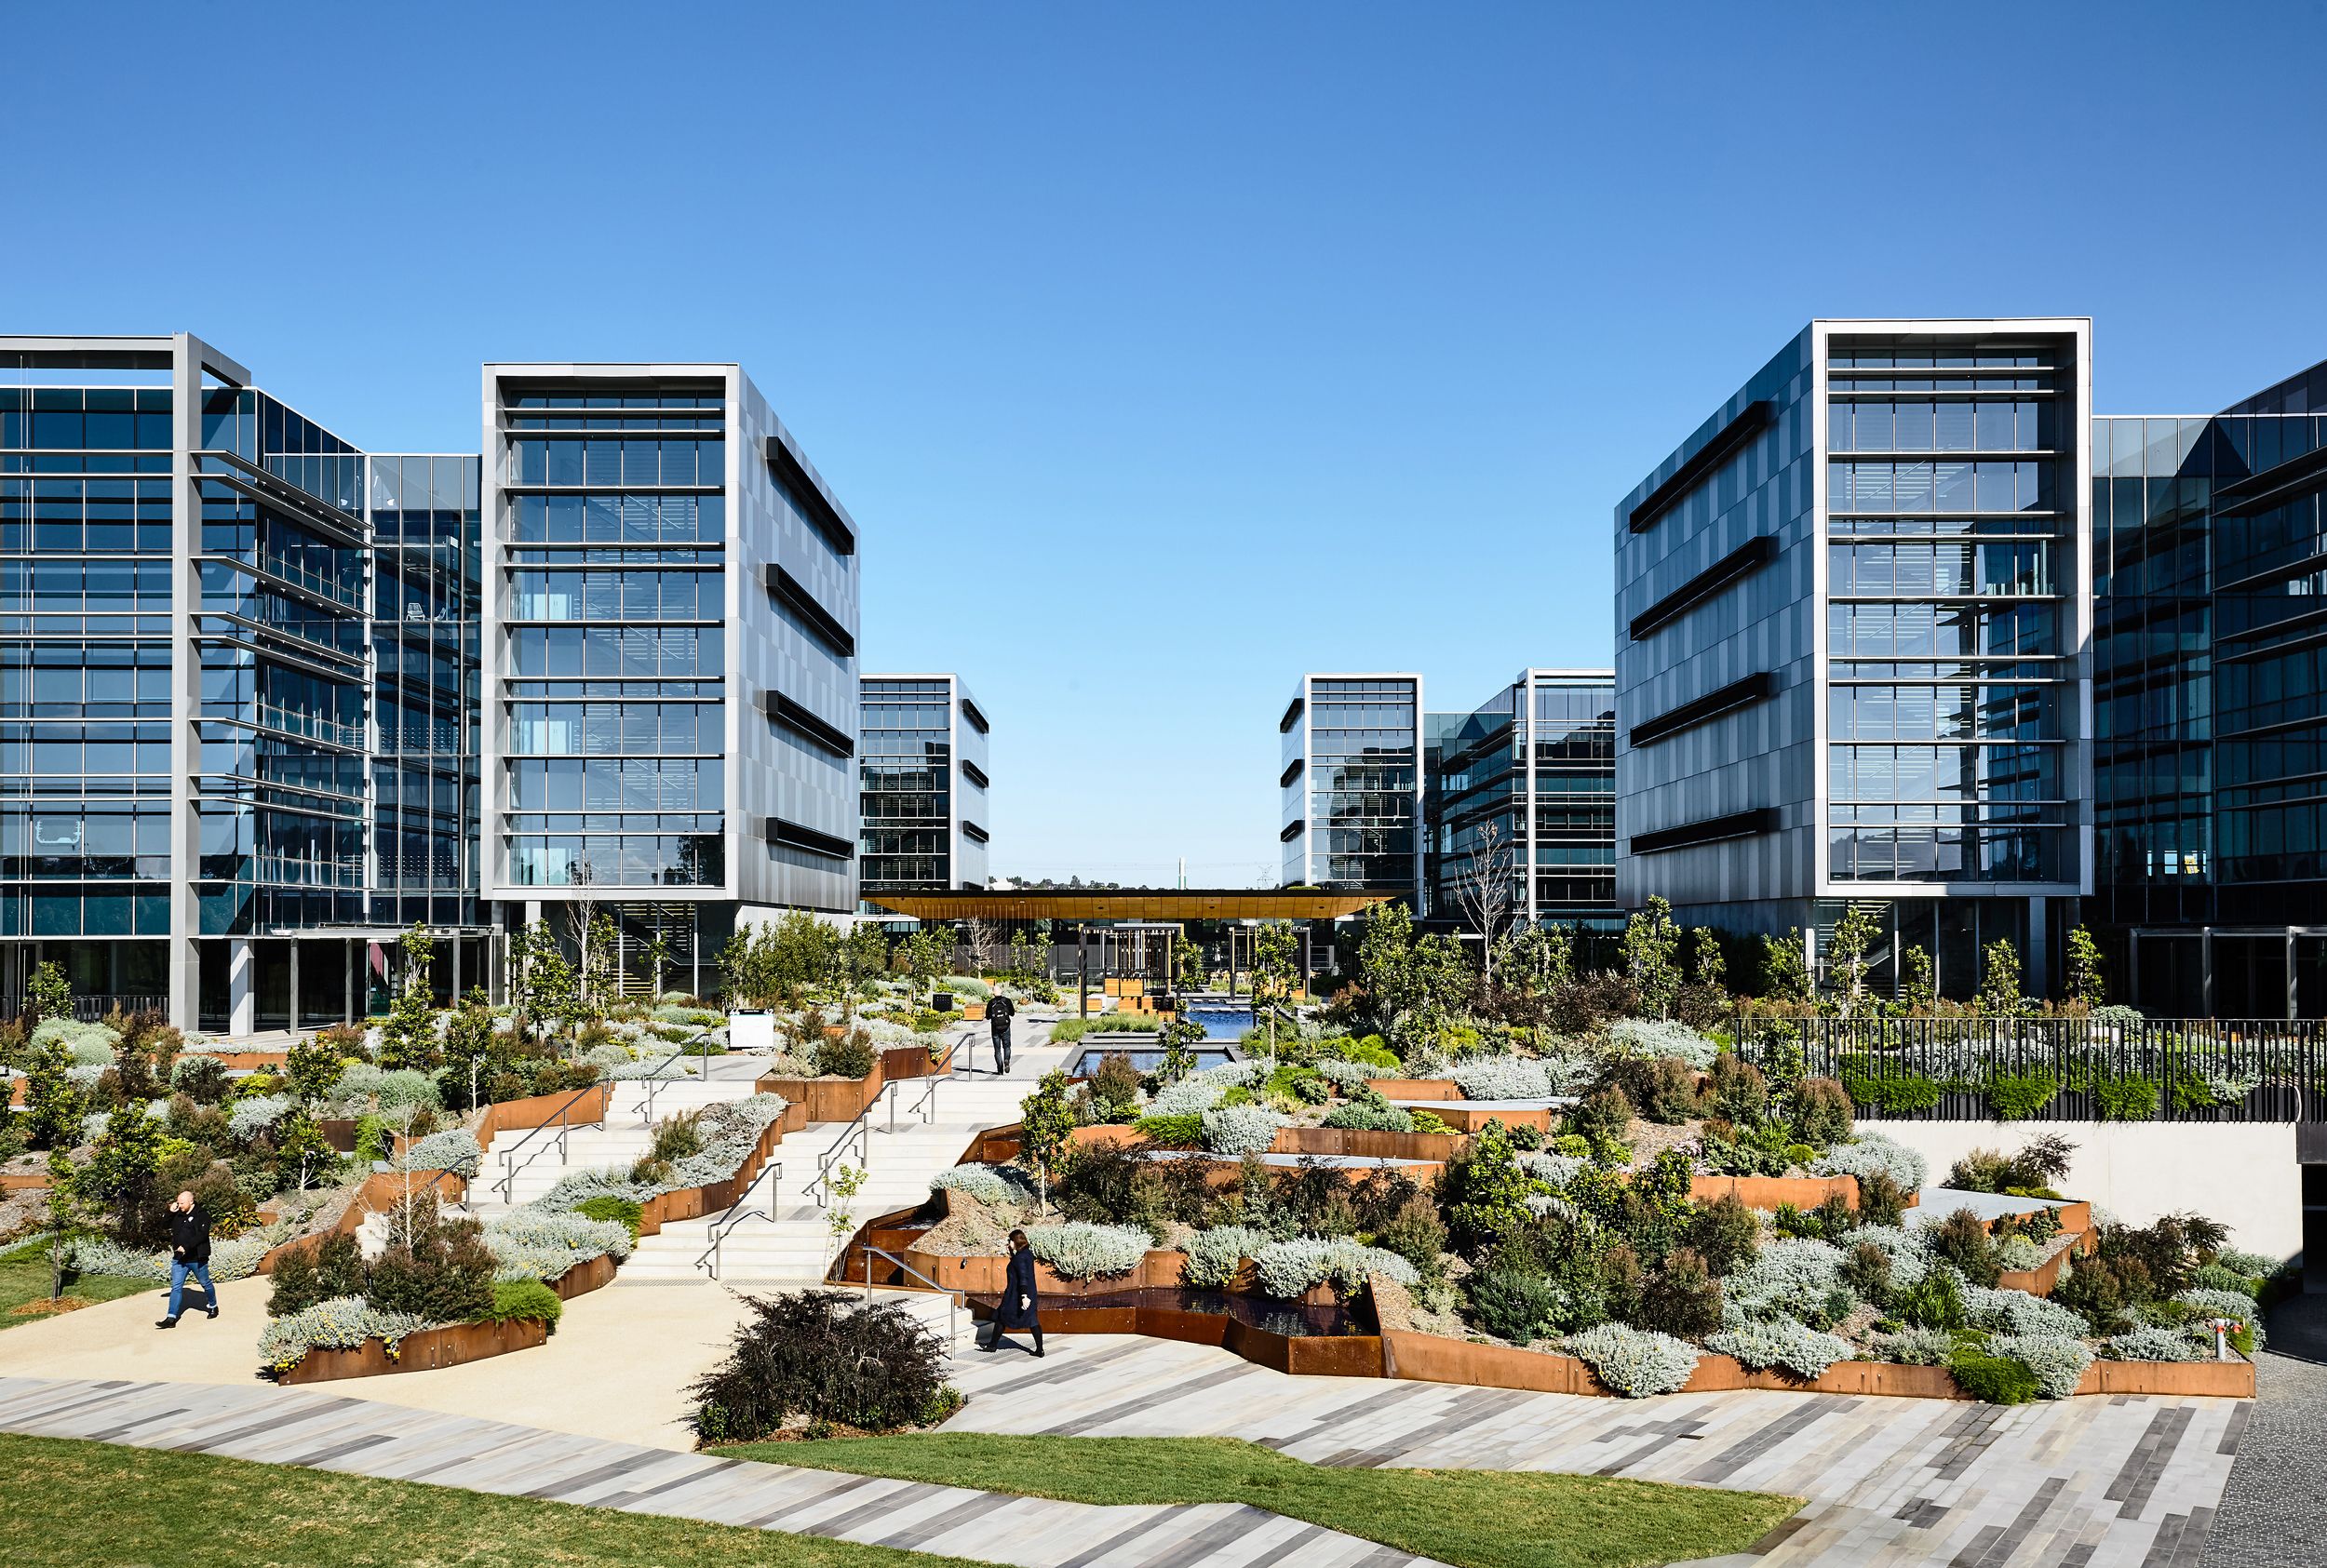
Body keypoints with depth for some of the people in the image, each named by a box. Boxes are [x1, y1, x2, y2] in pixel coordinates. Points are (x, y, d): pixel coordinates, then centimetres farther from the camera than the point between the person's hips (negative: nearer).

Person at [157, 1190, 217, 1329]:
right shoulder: (177, 1215, 9)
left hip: (197, 1259, -5)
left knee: (206, 1284, 13)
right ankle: (171, 1319, -6)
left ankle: (213, 1306, 35)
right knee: (176, 1287, -3)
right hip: (179, 1259, 5)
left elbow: (202, 1235, -20)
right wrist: (170, 1213, -3)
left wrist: (186, 1247, -27)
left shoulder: (201, 1216, -11)